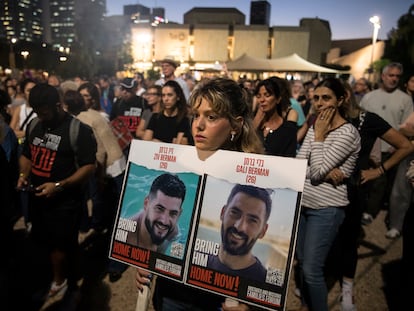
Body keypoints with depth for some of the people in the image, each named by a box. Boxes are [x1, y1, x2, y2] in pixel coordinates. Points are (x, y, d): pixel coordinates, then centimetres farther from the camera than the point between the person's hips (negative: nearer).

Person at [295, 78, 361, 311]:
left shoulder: (348, 132, -14)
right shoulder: (316, 127, 7)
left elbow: (316, 171, -20)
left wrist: (319, 136, -13)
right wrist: (327, 172, -17)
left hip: (326, 208, -7)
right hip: (303, 203, 7)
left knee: (312, 269, -4)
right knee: (302, 262, 18)